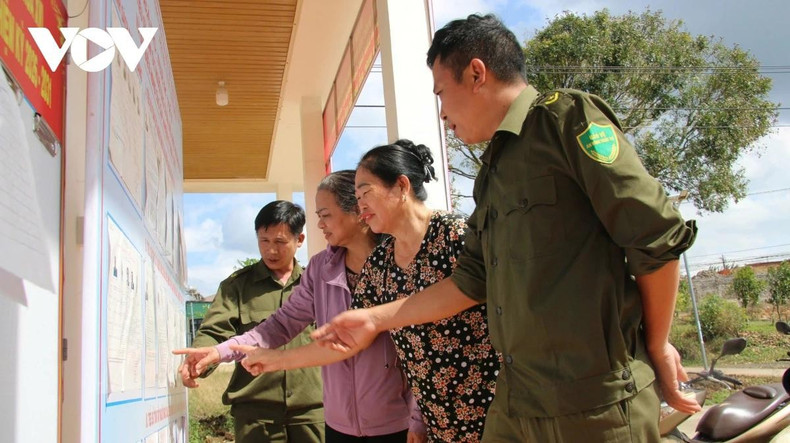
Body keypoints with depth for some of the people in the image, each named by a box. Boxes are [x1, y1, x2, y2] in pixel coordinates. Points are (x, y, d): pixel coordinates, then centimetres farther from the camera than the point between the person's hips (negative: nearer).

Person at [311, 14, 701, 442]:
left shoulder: (565, 116, -9)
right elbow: (470, 282, 15)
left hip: (595, 400, -7)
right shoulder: (492, 173, 16)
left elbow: (657, 236, -13)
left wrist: (657, 348, -3)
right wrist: (375, 319, 15)